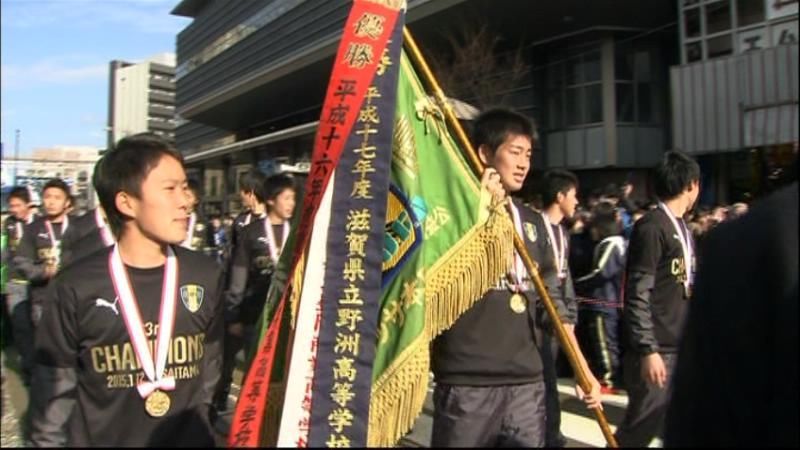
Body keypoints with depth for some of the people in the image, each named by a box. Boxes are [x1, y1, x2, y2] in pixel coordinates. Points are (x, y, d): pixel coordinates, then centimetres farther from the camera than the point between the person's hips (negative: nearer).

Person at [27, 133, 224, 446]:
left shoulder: (205, 275, -6)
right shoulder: (76, 287, -13)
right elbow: (54, 392, -5)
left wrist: (198, 417, 11)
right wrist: (49, 441, -1)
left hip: (189, 439, 2)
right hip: (99, 440, -1)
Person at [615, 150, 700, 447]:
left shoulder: (682, 228, 14)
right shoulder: (651, 228, -14)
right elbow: (637, 296, -18)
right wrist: (648, 350, -21)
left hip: (681, 348, 9)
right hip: (657, 350, -9)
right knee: (640, 430, -2)